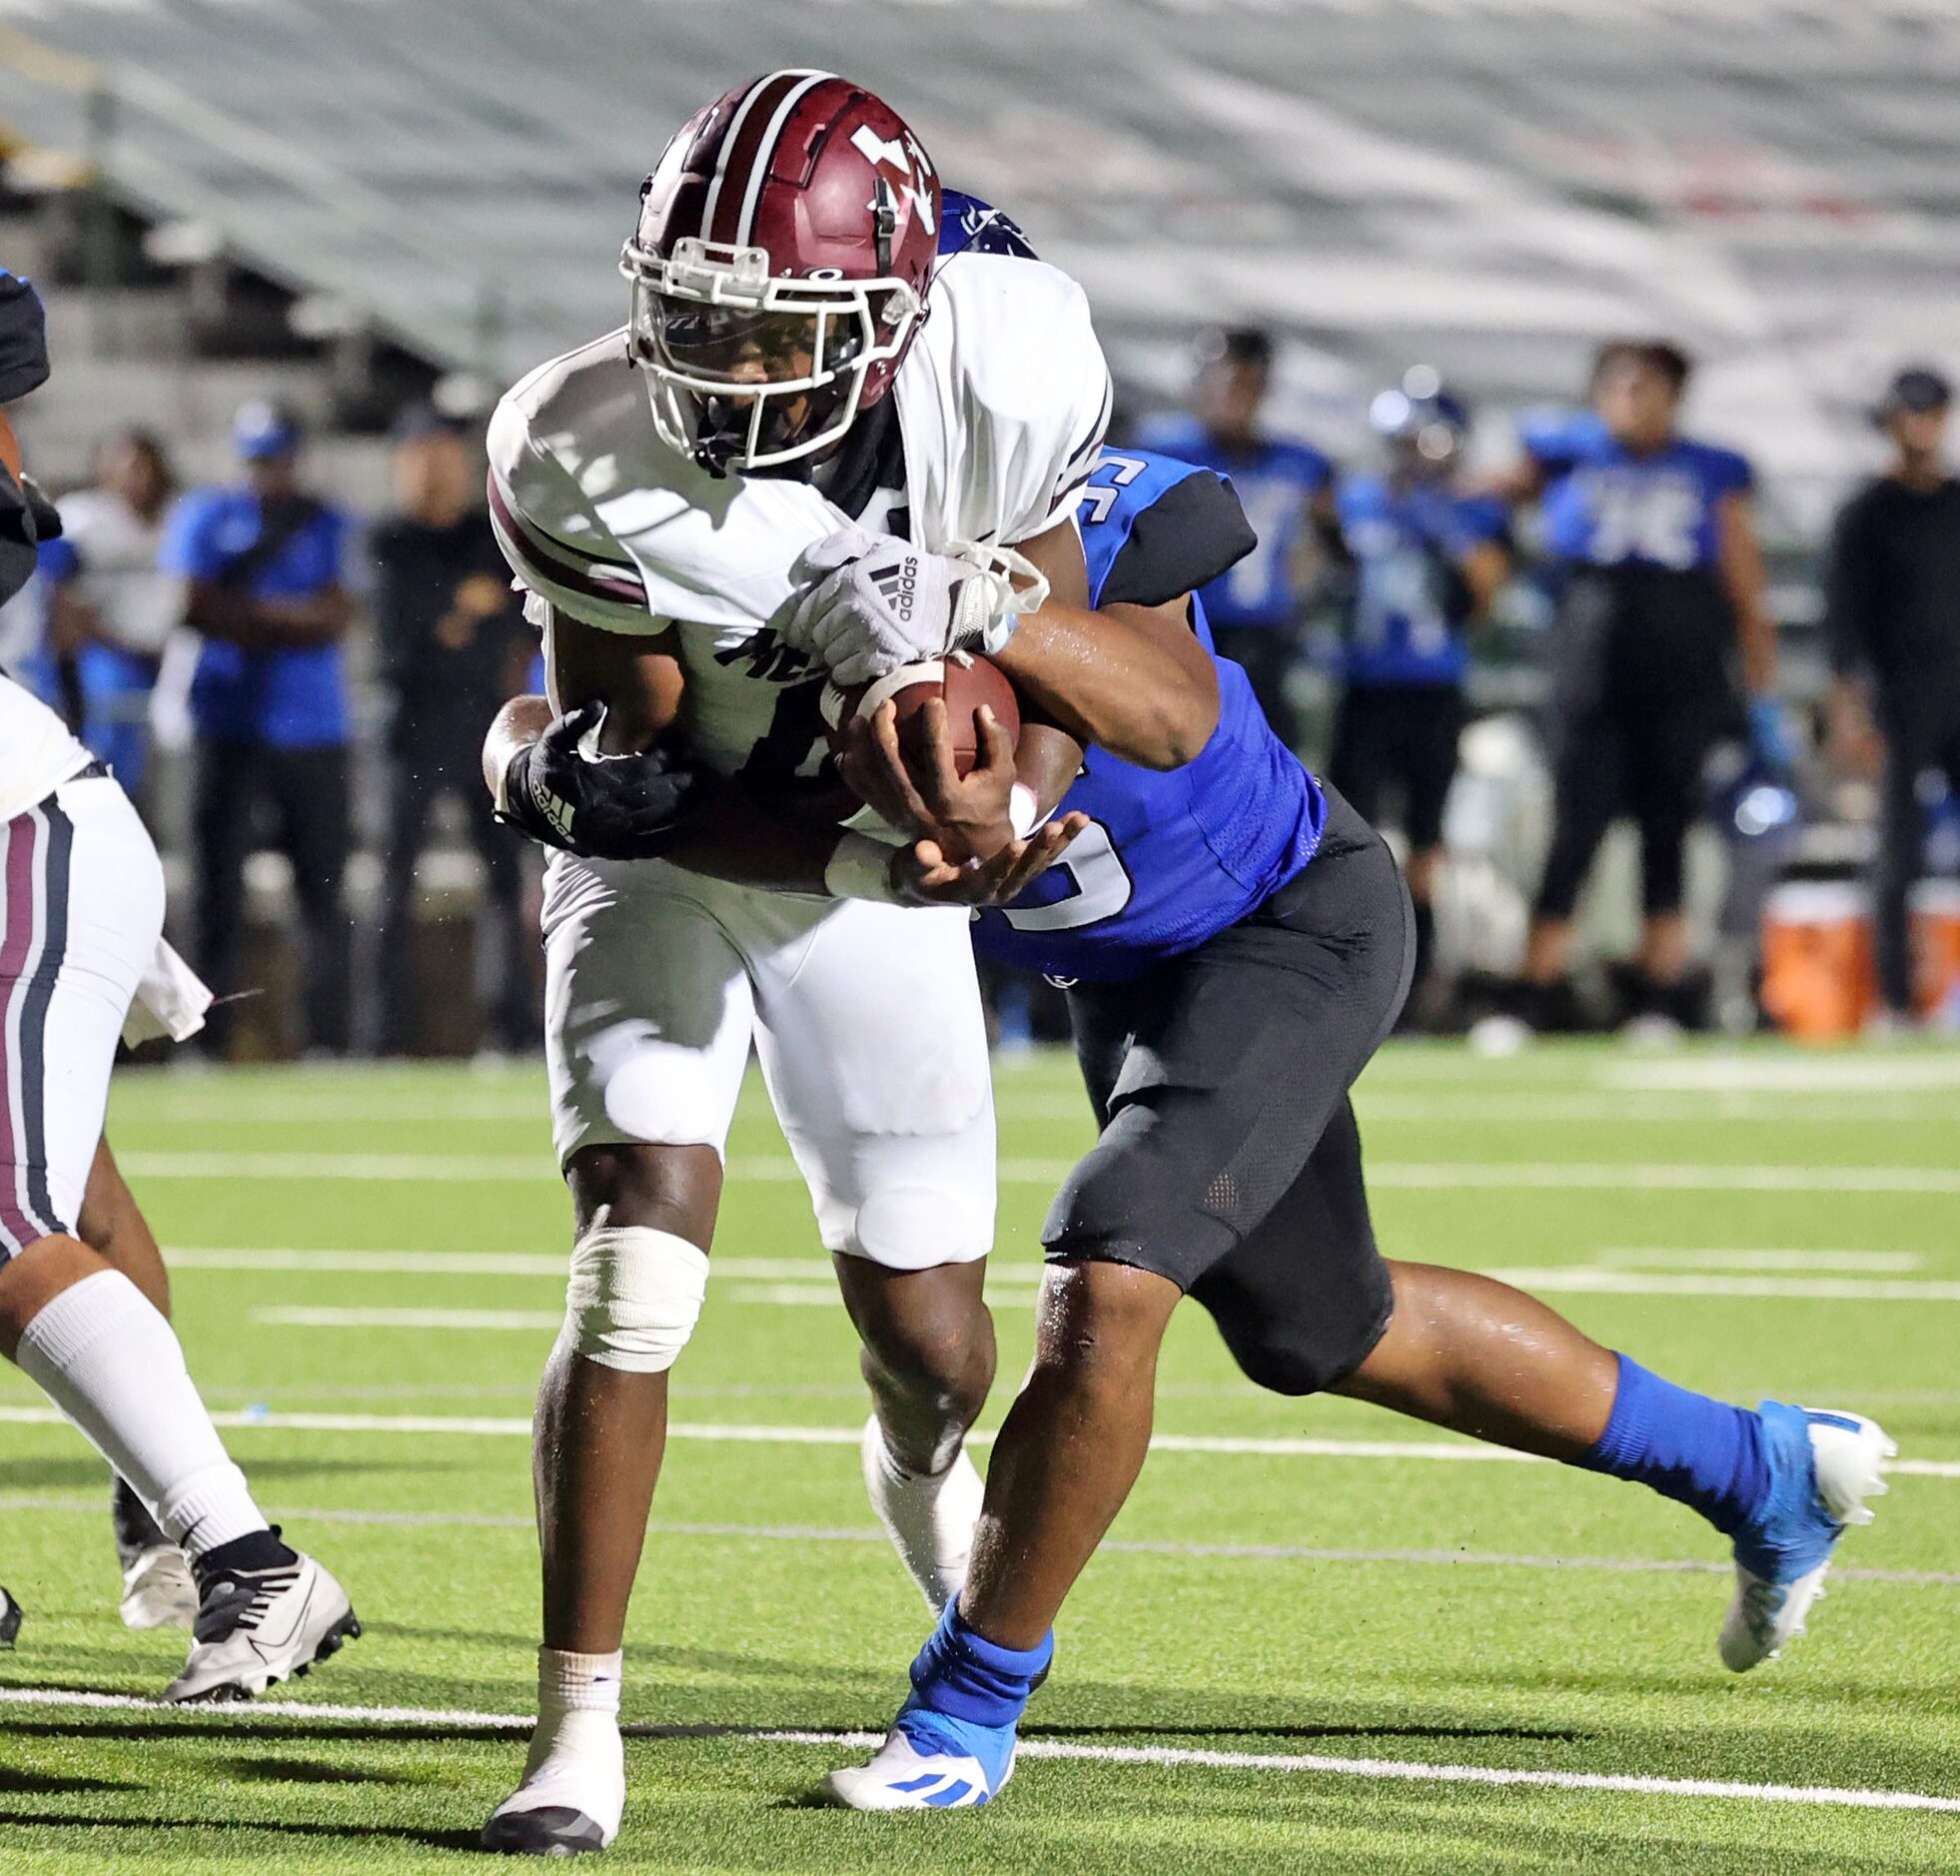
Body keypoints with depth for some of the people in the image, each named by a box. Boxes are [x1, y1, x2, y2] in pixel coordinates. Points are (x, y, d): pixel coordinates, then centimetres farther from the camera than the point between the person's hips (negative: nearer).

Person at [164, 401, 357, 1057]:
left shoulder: (330, 526, 11)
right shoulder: (204, 516, 10)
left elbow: (336, 619, -2)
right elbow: (191, 606, -3)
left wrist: (241, 614, -7)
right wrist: (293, 619, -8)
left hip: (312, 731, 1)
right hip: (228, 725, -1)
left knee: (323, 888, -2)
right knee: (219, 882, -4)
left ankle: (328, 1041, 0)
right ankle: (208, 1043, -2)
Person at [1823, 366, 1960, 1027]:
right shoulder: (1866, 514, -1)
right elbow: (1844, 616, -6)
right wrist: (1848, 707, -15)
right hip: (1900, 697, -4)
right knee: (1902, 844, -5)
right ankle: (1895, 995, -2)